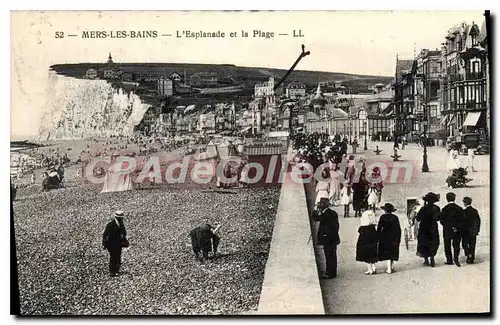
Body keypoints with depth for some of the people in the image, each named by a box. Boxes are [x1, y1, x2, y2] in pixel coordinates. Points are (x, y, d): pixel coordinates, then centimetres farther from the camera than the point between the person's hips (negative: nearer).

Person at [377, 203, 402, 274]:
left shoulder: (383, 217, -7)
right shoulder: (395, 217, 2)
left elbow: (379, 228, -8)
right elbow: (399, 229, 5)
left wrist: (378, 237, 0)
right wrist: (398, 239, 12)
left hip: (385, 238, -3)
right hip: (394, 238, 3)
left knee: (387, 253, 0)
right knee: (392, 253, 14)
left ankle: (389, 269, -5)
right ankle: (390, 267, 21)